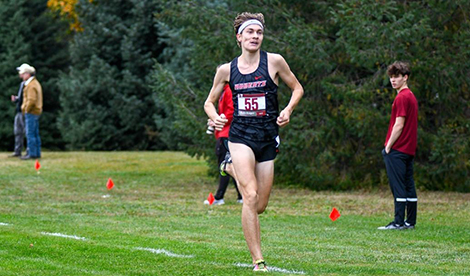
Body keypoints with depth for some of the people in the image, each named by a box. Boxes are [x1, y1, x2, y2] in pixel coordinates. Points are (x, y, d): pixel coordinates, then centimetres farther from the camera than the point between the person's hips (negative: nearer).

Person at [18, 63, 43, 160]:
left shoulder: (31, 85, -17)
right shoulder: (36, 83, 16)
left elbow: (31, 100, -25)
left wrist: (26, 110, -14)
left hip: (31, 112, -10)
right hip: (36, 112, 10)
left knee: (30, 134, -9)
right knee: (35, 134, 11)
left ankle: (32, 154, -9)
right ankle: (37, 153, 14)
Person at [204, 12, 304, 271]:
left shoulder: (274, 61, 2)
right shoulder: (226, 70, 4)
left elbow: (297, 88, 13)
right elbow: (209, 102, 16)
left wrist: (288, 110, -5)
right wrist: (215, 117, -6)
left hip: (267, 138, 1)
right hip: (240, 136, -1)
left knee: (260, 206, 4)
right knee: (251, 196, -19)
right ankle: (258, 261, -17)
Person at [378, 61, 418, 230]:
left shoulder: (402, 97, -13)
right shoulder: (411, 96, 16)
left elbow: (399, 125, -17)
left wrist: (388, 146, -12)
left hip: (397, 149, -9)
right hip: (409, 149, 9)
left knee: (398, 187, -8)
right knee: (409, 186, 10)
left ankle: (398, 222, -9)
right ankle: (410, 221, 12)